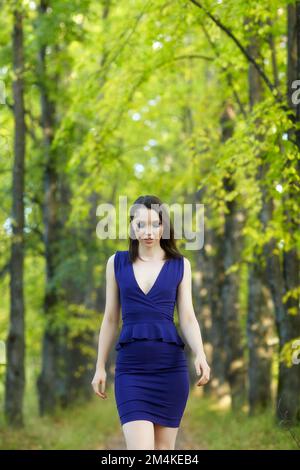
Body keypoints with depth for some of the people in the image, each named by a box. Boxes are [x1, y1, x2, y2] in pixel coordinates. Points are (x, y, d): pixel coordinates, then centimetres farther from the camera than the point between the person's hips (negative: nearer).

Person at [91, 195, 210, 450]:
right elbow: (110, 319, 11)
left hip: (171, 365, 1)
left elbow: (188, 317, 1)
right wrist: (100, 367, 9)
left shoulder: (180, 265, 6)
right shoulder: (117, 263, 7)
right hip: (131, 367, -1)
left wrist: (200, 355, -16)